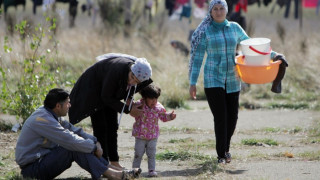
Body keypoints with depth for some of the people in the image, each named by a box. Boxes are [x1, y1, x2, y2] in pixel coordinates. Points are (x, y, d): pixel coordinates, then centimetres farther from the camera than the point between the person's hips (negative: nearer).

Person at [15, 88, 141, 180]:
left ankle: (109, 169, -7)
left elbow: (74, 130, 15)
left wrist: (95, 141, 0)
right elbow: (72, 141, -25)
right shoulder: (43, 120, -23)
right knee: (75, 150, -22)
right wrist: (94, 147, -14)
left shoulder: (51, 115, 10)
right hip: (32, 169, -10)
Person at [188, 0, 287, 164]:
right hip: (213, 79, -4)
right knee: (220, 117, -10)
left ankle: (225, 148, 28)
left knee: (232, 117, 4)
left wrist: (272, 55, 9)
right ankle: (221, 155, 1)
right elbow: (197, 58, -1)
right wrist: (192, 83, -5)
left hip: (232, 80, 4)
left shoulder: (234, 28, 7)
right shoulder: (205, 31, -2)